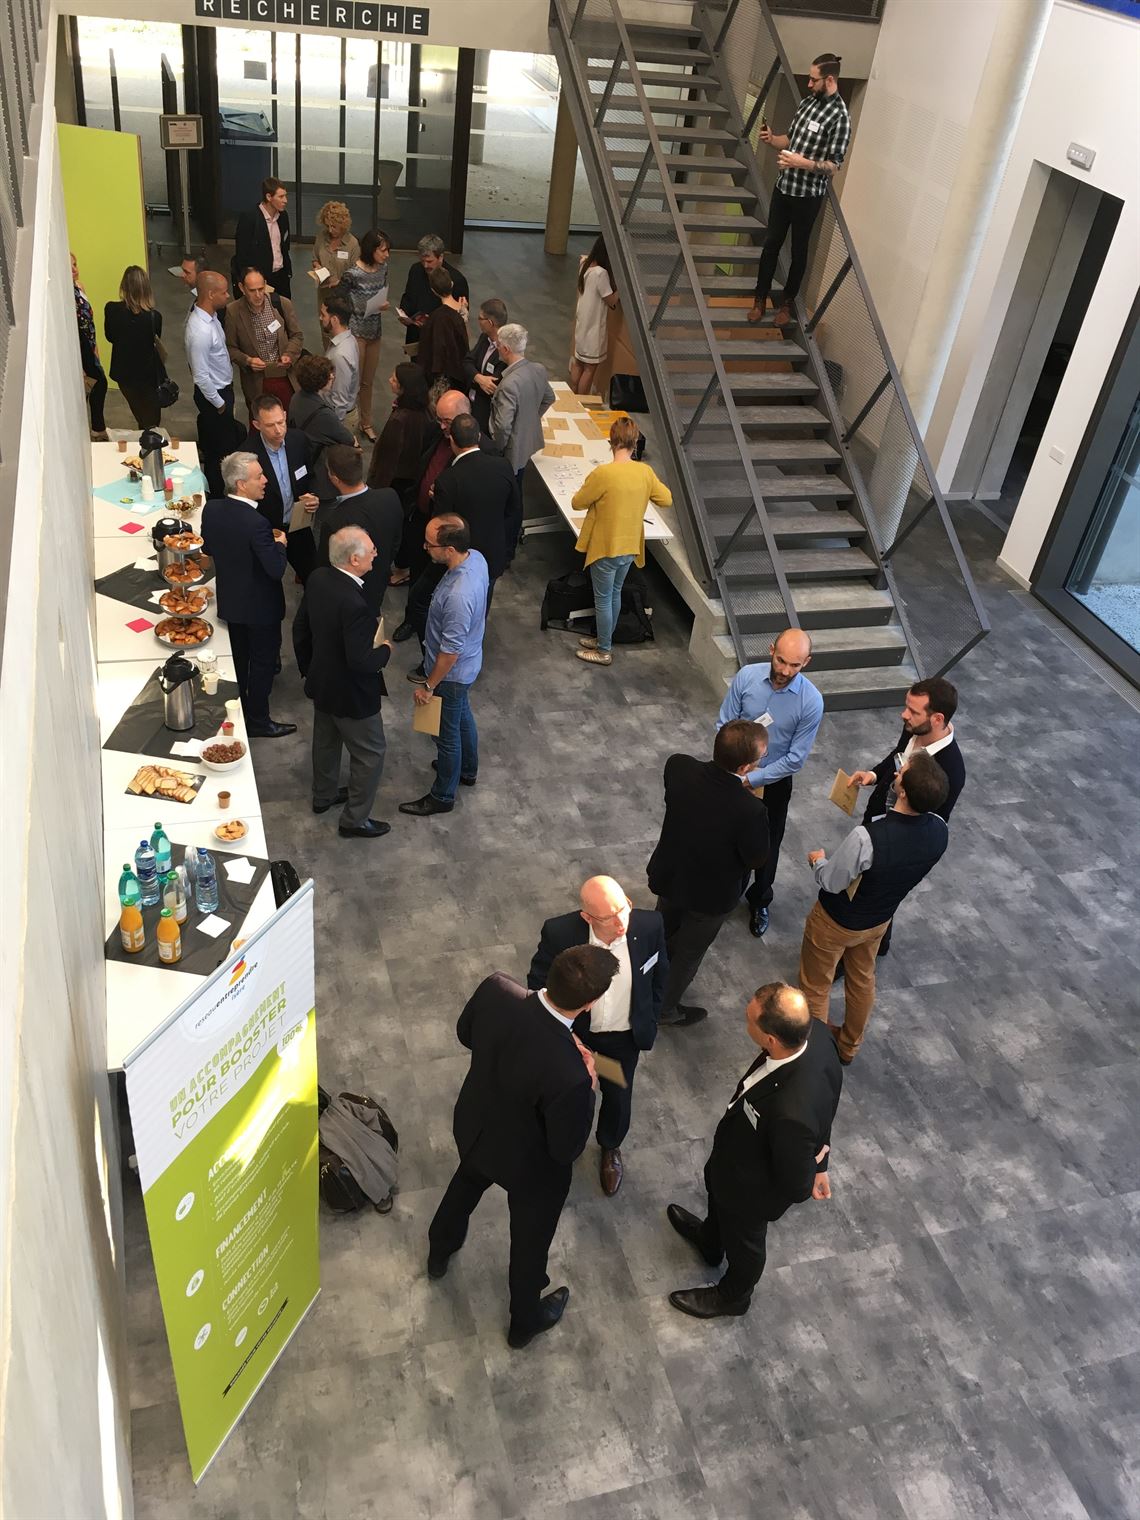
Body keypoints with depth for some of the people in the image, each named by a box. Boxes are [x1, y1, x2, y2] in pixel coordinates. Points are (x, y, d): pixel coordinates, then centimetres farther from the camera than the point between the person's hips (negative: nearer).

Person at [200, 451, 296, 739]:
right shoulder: (256, 523, -32)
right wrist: (279, 543, -10)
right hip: (260, 607, -7)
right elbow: (276, 569, -28)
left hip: (230, 601, 7)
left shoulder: (211, 510, -9)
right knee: (262, 662, 12)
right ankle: (258, 721, 24)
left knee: (237, 659, 24)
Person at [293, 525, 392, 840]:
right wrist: (385, 650, -12)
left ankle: (323, 796, 51)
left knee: (326, 740, 29)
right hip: (351, 694, -9)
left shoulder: (317, 578, -10)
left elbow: (300, 627, 3)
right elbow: (360, 661, -32)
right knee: (370, 754, 12)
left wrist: (308, 667, 17)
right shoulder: (353, 604, -36)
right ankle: (355, 820, 25)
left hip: (321, 682, 9)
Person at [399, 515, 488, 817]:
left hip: (451, 672, -9)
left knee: (447, 733, 13)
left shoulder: (458, 595, -41)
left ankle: (442, 796, 36)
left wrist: (428, 686, -16)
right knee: (462, 716, 30)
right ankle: (467, 769, 55)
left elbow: (450, 652, -30)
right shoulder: (475, 557, -14)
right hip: (467, 664, 9)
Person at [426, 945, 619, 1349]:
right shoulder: (569, 1075, -44)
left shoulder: (495, 989, -31)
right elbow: (566, 1148, -25)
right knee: (530, 1240, 27)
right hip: (531, 1165, -5)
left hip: (474, 1128, 5)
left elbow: (466, 1033, -7)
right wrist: (588, 1086, -15)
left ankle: (439, 1252, 69)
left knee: (466, 1184, 39)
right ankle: (525, 1322, 57)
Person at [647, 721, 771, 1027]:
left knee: (664, 932, 34)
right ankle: (665, 1007, 49)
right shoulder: (750, 810, -40)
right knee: (689, 951, 25)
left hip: (668, 875, 5)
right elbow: (757, 859, -20)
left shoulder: (678, 766, -25)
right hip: (711, 894, -5)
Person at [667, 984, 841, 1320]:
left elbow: (795, 1186, -29)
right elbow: (822, 1105, -7)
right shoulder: (813, 1032, -28)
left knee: (743, 1238, 27)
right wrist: (816, 1162, 6)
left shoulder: (792, 1113, -49)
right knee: (716, 1187, 36)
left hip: (752, 1189, -7)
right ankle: (710, 1241, 70)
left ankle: (732, 1295, 61)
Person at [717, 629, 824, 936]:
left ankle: (759, 902, 43)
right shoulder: (746, 676, -19)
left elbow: (795, 759, -20)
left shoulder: (811, 702, -25)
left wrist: (752, 779, -22)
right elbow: (724, 724, -9)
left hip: (774, 781, -1)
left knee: (767, 847, 17)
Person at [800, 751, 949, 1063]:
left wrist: (818, 861, -3)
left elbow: (830, 882, -25)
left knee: (816, 987, 21)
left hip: (835, 923, -6)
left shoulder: (867, 838, -43)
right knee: (862, 980, 31)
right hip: (880, 920, 6)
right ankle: (848, 1047, 54)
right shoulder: (940, 831, -24)